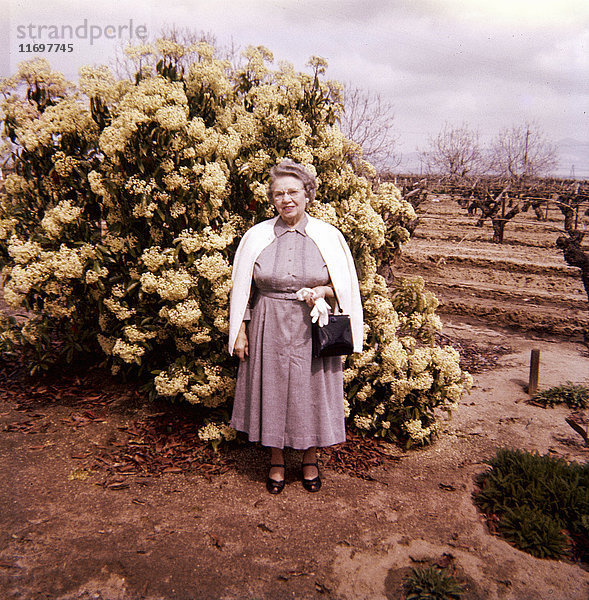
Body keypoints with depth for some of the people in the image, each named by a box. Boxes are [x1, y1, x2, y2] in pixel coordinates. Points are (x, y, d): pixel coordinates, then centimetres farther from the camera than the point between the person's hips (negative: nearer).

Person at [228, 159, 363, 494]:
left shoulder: (328, 237, -2)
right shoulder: (256, 237, 1)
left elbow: (345, 287, 5)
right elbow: (243, 289, 6)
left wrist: (322, 291, -16)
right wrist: (240, 332, 2)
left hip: (313, 329, -1)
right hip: (269, 329, 1)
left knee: (312, 391, 9)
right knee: (271, 391, 10)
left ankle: (310, 458, 32)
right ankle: (277, 460, 31)